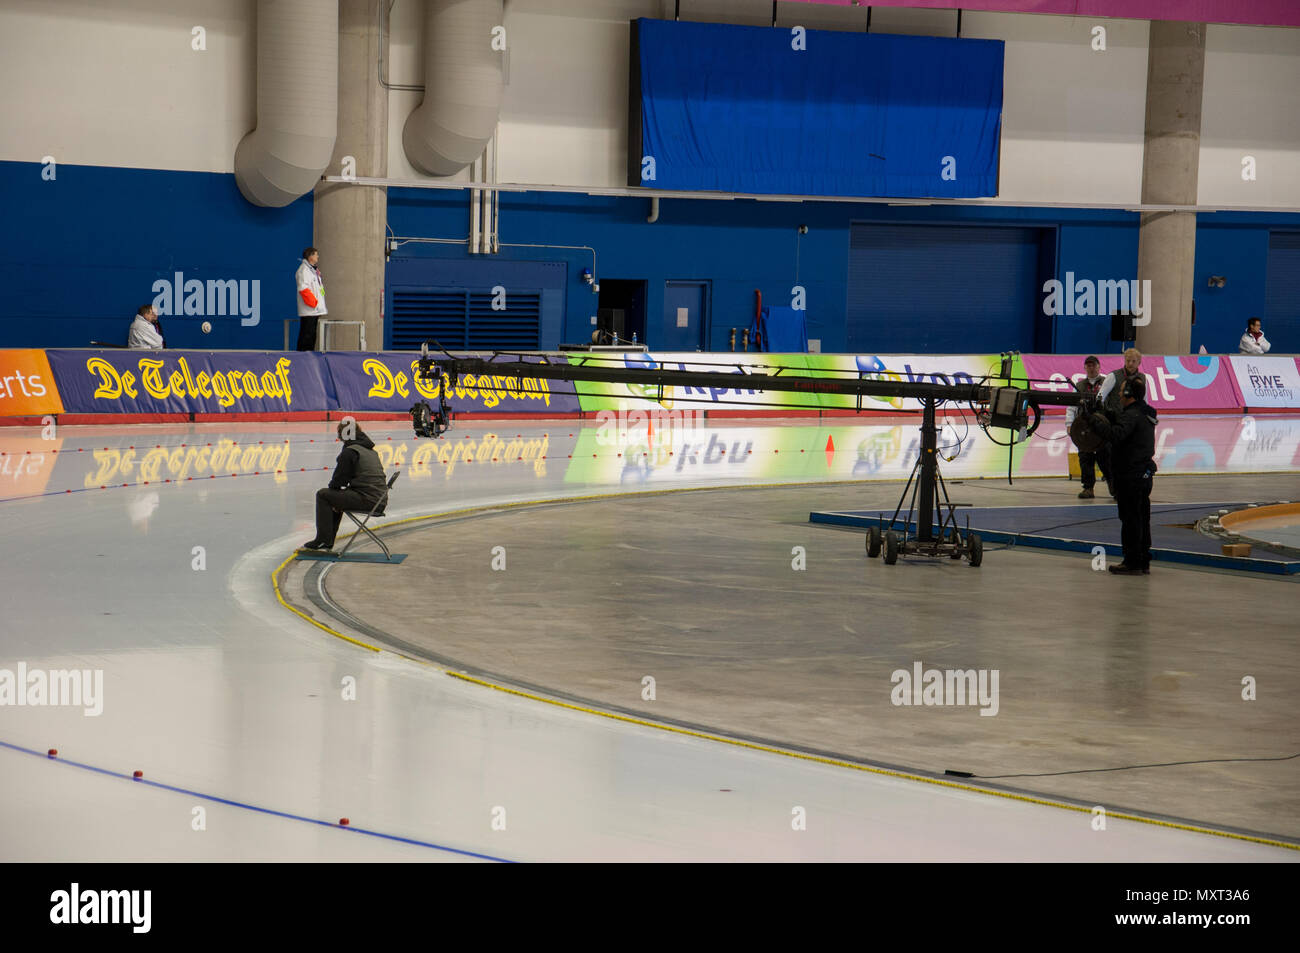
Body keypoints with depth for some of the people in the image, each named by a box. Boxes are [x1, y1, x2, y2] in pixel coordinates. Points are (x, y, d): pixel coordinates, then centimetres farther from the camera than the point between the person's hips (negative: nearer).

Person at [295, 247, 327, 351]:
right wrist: (314, 303, -18)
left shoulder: (312, 269, 20)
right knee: (307, 335, -10)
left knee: (312, 336, 11)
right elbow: (303, 289, -20)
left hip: (315, 310, 10)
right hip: (308, 311, -10)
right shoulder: (304, 270, -11)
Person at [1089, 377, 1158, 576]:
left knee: (1130, 520, -4)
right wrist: (1104, 414, 10)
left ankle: (1132, 563, -2)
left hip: (1130, 476, -10)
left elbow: (1115, 435, -31)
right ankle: (1143, 563, 18)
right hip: (1144, 475, 10)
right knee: (1141, 519, 13)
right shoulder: (1145, 414, 13)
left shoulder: (1131, 415, -18)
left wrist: (1096, 420, -19)